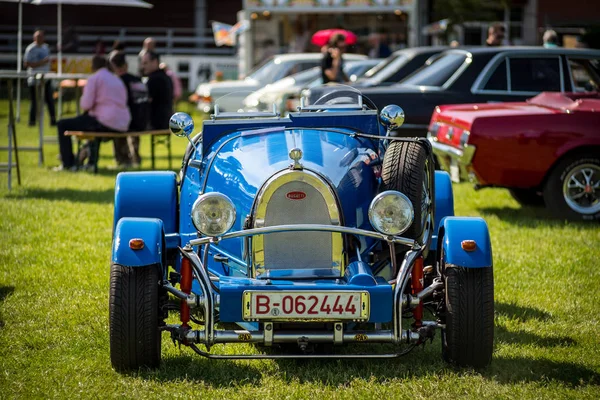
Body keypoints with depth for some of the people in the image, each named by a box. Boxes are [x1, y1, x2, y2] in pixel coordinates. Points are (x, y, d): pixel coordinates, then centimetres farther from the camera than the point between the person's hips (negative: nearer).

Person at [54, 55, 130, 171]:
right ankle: (92, 161, 40)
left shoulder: (94, 79, -4)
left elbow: (86, 105, -13)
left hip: (105, 123, -8)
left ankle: (68, 164, 5)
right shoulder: (117, 79, 19)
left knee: (62, 125, 5)